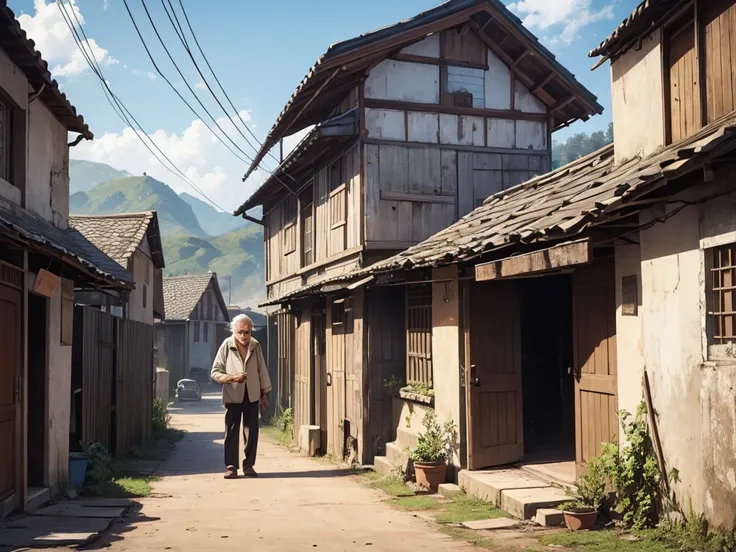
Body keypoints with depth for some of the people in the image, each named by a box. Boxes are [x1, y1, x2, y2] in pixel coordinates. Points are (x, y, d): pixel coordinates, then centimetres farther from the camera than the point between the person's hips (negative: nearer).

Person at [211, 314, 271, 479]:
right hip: (233, 395, -2)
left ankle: (249, 465, 15)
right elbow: (215, 372, -8)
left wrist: (265, 393, 8)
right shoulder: (226, 346, -10)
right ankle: (231, 466, 6)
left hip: (252, 394, 2)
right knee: (231, 431, -1)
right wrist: (232, 377, -24)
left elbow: (262, 370, 7)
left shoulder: (255, 346, -2)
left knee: (251, 431, 5)